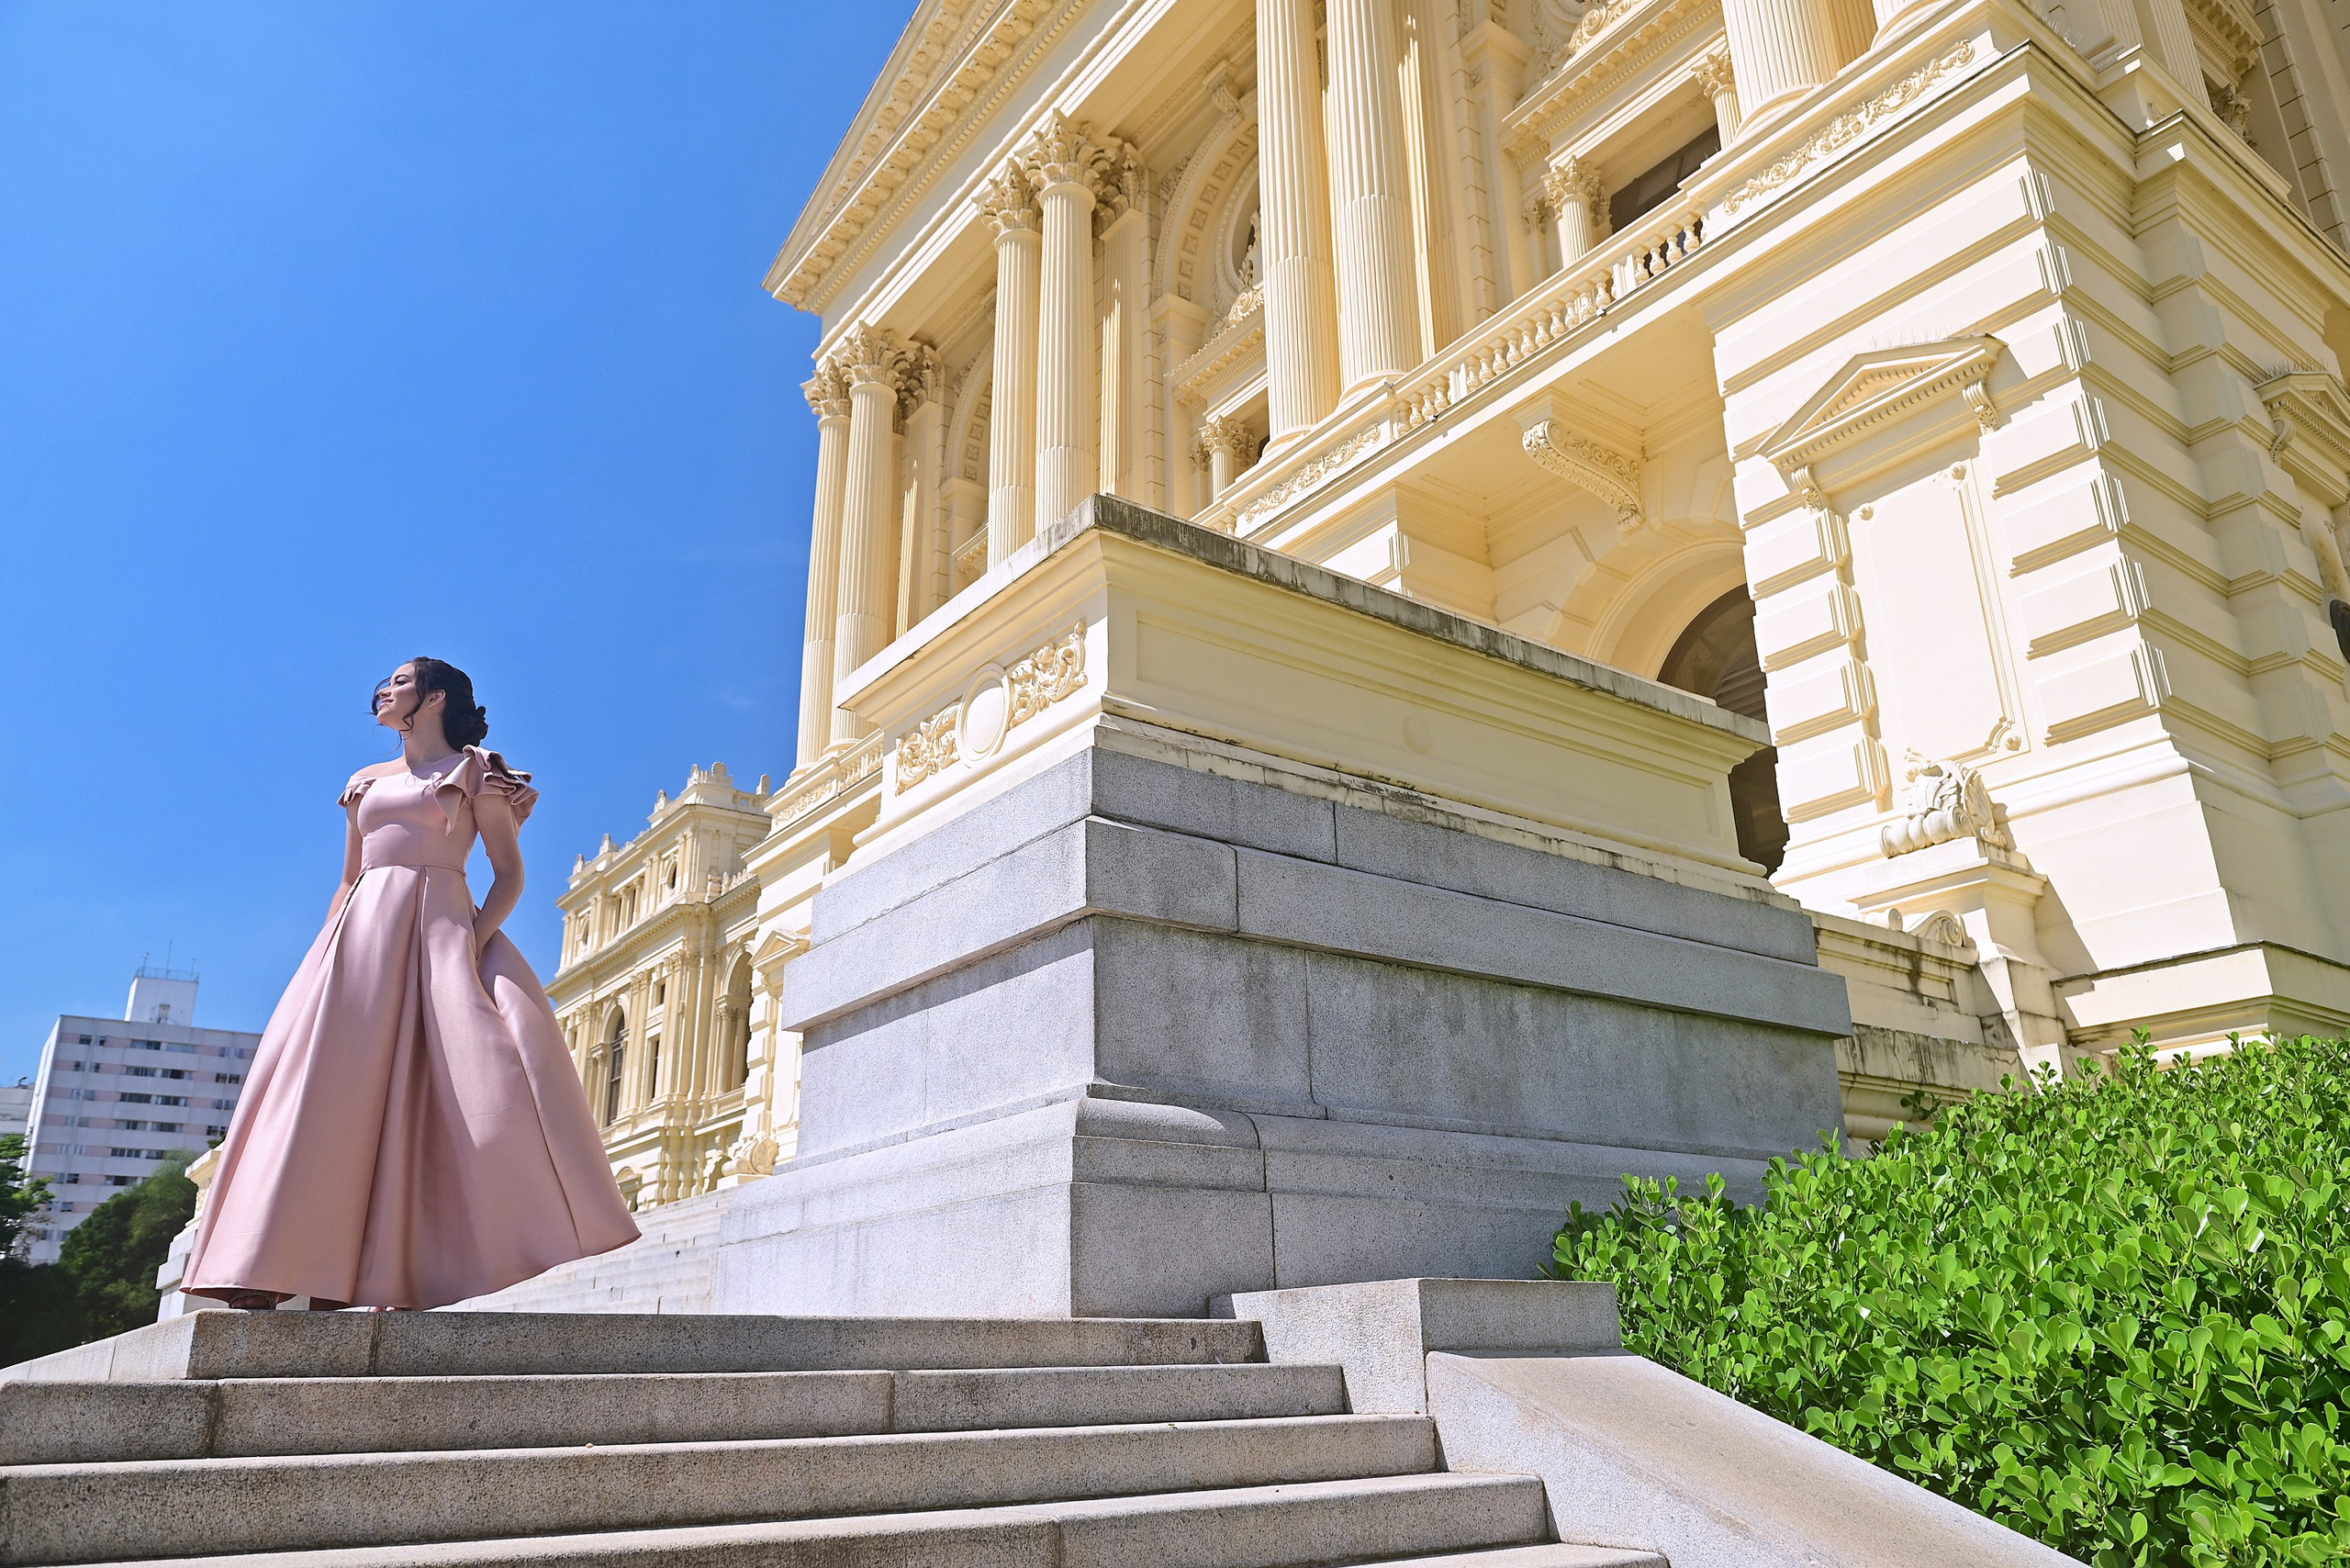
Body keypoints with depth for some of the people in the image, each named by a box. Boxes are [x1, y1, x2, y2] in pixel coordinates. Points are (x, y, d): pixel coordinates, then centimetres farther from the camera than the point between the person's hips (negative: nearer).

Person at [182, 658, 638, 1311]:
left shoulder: (475, 770, 9)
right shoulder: (365, 782, 24)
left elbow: (511, 872, 2)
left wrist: (477, 935, -15)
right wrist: (327, 954, 10)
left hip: (440, 927, -5)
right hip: (361, 937, 5)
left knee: (482, 1065, -22)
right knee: (328, 1087, -7)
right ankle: (268, 1269, -9)